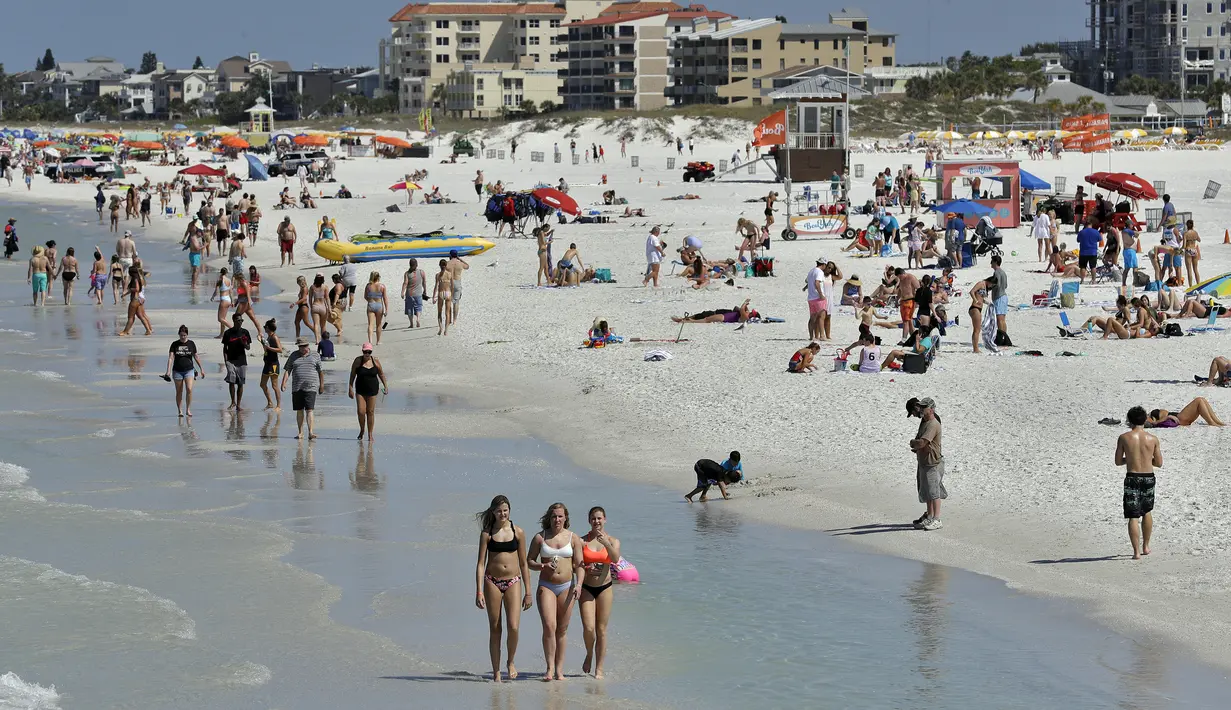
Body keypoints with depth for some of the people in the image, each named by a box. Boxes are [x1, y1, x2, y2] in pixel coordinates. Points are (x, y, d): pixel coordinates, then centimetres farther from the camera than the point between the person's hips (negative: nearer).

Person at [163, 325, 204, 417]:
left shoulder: (191, 344, 3)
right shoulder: (175, 344, -1)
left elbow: (196, 357, 12)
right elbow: (171, 357, -7)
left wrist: (201, 369, 15)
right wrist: (168, 371, -17)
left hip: (189, 370, 0)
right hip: (177, 371, 0)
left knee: (189, 389, -16)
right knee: (179, 392, 5)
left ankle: (188, 409, -4)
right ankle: (179, 411, 16)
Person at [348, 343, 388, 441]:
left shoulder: (375, 362, 2)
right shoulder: (358, 361, -3)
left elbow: (381, 374, 14)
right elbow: (352, 375, 0)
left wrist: (385, 386, 11)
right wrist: (350, 388, -5)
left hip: (372, 390, 1)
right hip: (360, 390, -1)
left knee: (370, 412, 2)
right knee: (361, 411, -7)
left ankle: (370, 434, 10)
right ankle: (362, 430, 18)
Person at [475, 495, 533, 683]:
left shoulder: (518, 532, 4)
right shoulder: (487, 534, 2)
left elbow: (523, 563, 9)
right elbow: (481, 563, 0)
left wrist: (527, 592, 7)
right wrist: (479, 592, -8)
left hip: (513, 582, 0)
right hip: (492, 582, 0)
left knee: (513, 627, -14)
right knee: (494, 629, 3)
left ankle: (511, 662, 12)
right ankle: (496, 672, 11)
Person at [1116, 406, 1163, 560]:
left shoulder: (1124, 438, -4)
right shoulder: (1153, 439, 1)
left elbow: (1118, 461, 1)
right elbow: (1159, 463, 5)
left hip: (1132, 478, -3)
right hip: (1149, 478, 3)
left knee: (1133, 517, 0)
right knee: (1147, 512, 24)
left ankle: (1136, 551, -6)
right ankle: (1145, 546, 32)